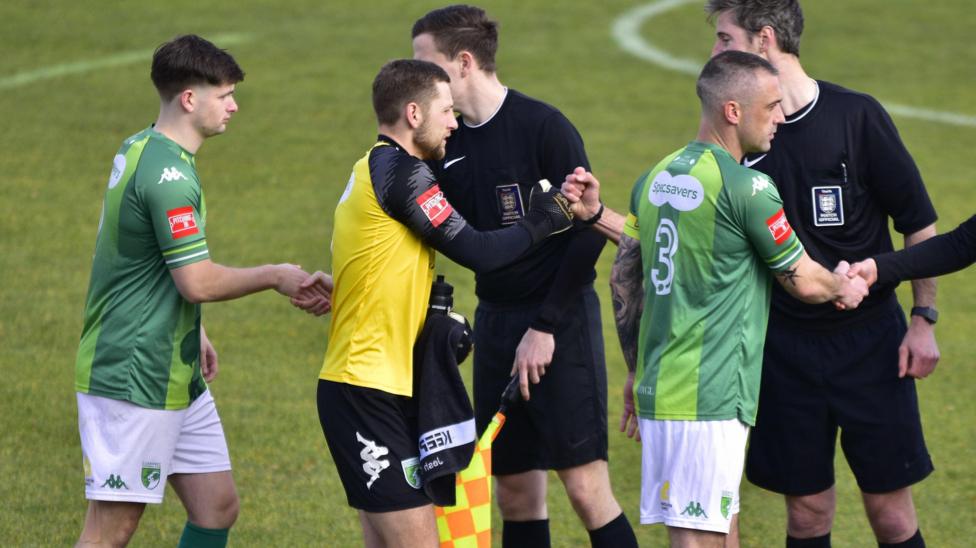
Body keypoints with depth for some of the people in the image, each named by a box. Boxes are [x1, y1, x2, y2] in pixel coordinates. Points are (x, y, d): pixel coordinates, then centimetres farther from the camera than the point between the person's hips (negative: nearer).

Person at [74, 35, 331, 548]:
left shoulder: (139, 149, 11)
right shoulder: (169, 176, -21)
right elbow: (198, 282, -22)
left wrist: (192, 331, 26)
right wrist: (274, 276, -7)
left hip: (175, 375, 10)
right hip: (133, 383, -10)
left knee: (217, 506, 10)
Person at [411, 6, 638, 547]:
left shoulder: (544, 128, -12)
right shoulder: (446, 144, 7)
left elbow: (588, 233, -13)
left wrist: (546, 328, -15)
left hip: (561, 320, -6)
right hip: (495, 320, 6)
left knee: (585, 486, -9)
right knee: (515, 492, 7)